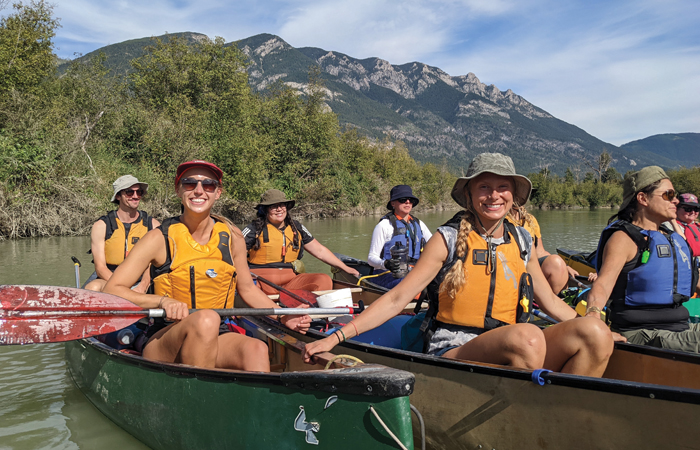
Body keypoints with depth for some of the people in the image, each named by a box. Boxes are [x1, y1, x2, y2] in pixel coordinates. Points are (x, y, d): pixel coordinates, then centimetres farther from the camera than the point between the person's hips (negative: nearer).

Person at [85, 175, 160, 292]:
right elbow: (100, 267, -4)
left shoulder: (153, 225, 8)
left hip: (140, 283, 1)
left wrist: (142, 286, -23)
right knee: (93, 287, -34)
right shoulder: (101, 226, 4)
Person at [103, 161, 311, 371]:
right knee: (206, 318, -35)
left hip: (214, 338, 3)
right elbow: (111, 291, -10)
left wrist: (283, 317, 4)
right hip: (164, 342, -3)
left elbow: (247, 289, 17)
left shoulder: (231, 236, 4)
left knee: (256, 348, -29)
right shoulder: (160, 238, -6)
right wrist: (163, 301, -25)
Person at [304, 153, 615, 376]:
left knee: (594, 331, -18)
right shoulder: (449, 239, -3)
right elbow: (397, 299, -8)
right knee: (527, 336, -34)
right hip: (454, 353, -5)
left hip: (512, 357, 5)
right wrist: (336, 337, -16)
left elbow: (550, 301, 23)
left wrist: (599, 332, 16)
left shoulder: (522, 242, 11)